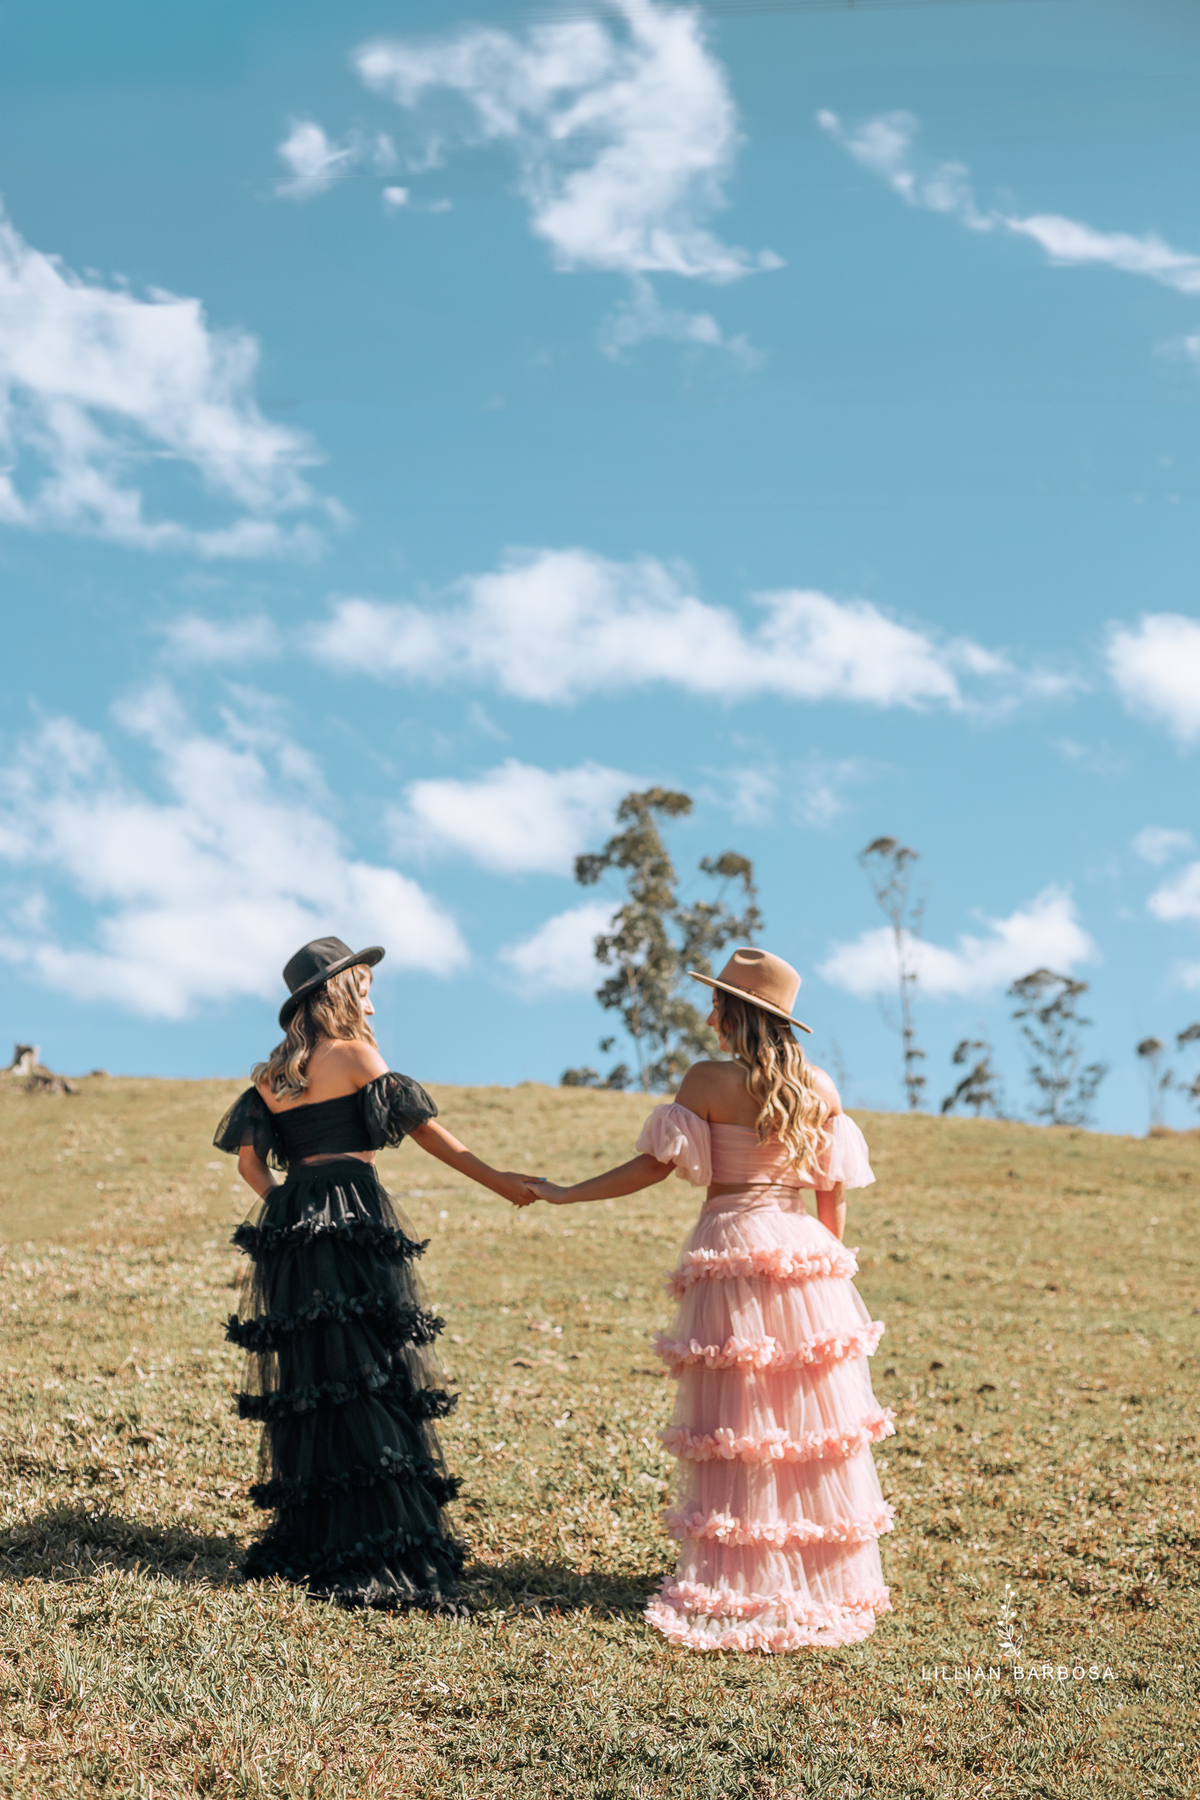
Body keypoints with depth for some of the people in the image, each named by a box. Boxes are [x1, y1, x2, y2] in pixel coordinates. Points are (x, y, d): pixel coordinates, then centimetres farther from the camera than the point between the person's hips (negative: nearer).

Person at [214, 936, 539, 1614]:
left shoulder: (273, 1074, 13)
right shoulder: (355, 1054, -5)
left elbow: (250, 1158, 11)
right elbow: (425, 1128, -5)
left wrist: (288, 1205, 16)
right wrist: (498, 1181, -1)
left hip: (290, 1226, 6)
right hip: (356, 1221, -6)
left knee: (306, 1380, 11)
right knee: (374, 1380, -5)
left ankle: (306, 1543, 17)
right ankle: (389, 1555, -5)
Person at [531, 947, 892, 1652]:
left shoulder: (708, 1081, -8)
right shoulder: (820, 1087, 5)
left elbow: (654, 1166, -7)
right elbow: (835, 1196, 8)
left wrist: (565, 1194, 2)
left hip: (732, 1248, -4)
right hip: (806, 1252, 4)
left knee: (737, 1425, 2)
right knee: (812, 1418, 10)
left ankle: (739, 1586, 8)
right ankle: (827, 1581, 17)